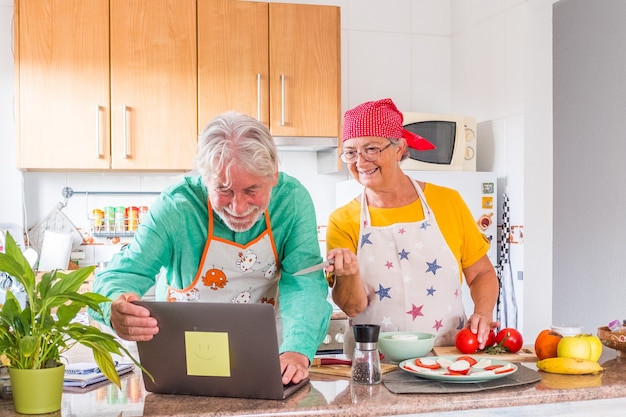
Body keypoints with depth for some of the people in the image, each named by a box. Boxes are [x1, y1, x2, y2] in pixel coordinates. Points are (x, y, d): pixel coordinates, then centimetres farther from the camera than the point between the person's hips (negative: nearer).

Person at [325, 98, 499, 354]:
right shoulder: (343, 221, 2)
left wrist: (482, 315, -5)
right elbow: (352, 307, -4)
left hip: (447, 357, 1)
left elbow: (482, 274, 12)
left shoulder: (447, 202, 4)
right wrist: (348, 274, -23)